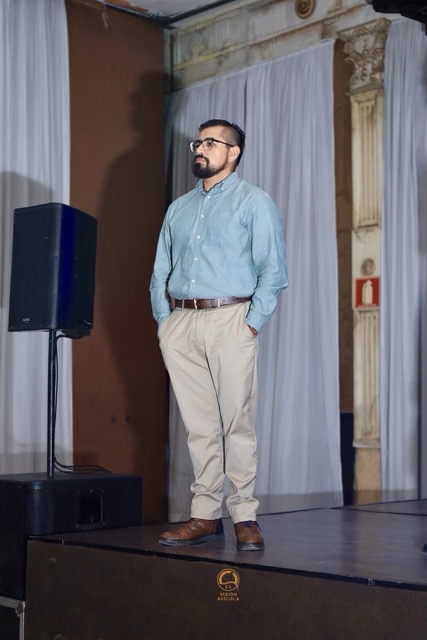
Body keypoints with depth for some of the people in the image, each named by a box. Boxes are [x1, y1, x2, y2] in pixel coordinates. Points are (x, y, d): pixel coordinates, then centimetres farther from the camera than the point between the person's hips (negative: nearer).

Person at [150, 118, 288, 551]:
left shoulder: (254, 202, 5)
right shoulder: (178, 209, 21)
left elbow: (273, 270, -3)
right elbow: (160, 272, 20)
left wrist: (253, 323, -11)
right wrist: (164, 320, 7)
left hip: (229, 320, -4)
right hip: (180, 323, 5)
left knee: (237, 423, -5)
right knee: (198, 425, 4)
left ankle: (245, 517, 1)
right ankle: (205, 516, 9)